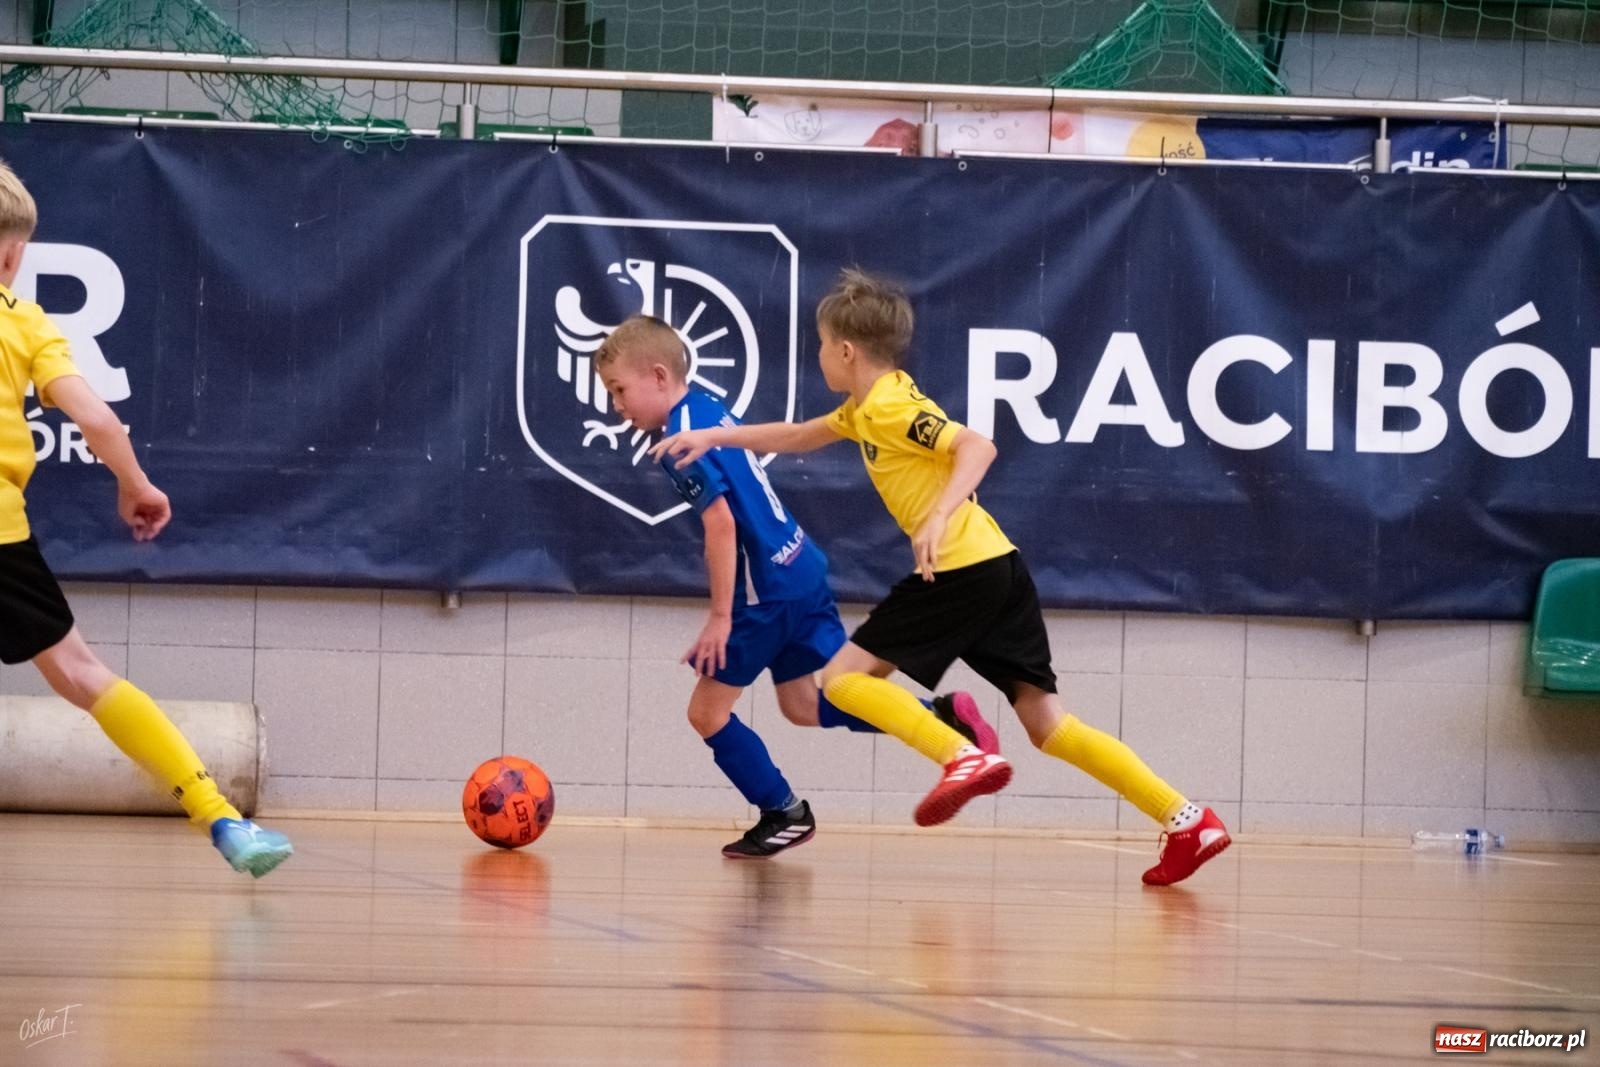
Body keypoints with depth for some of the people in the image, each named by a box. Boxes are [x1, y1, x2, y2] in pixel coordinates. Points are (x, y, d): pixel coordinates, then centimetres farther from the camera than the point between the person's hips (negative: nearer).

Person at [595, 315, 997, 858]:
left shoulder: (682, 440, -17)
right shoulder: (710, 408, 12)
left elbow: (721, 523, -24)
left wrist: (720, 617, -19)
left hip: (769, 589, -10)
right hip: (805, 568, 10)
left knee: (708, 712, 3)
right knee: (805, 705, 16)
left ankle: (783, 813, 12)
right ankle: (943, 716, 7)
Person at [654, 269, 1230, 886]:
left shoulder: (890, 408, -8)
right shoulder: (866, 409, 20)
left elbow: (977, 447, -22)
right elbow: (801, 437, 36)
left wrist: (938, 517, -32)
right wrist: (716, 437, 33)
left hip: (961, 569, -9)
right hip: (997, 564, 9)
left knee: (845, 678, -2)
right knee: (1047, 724, 5)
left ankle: (964, 758, -19)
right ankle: (1187, 821, -4)